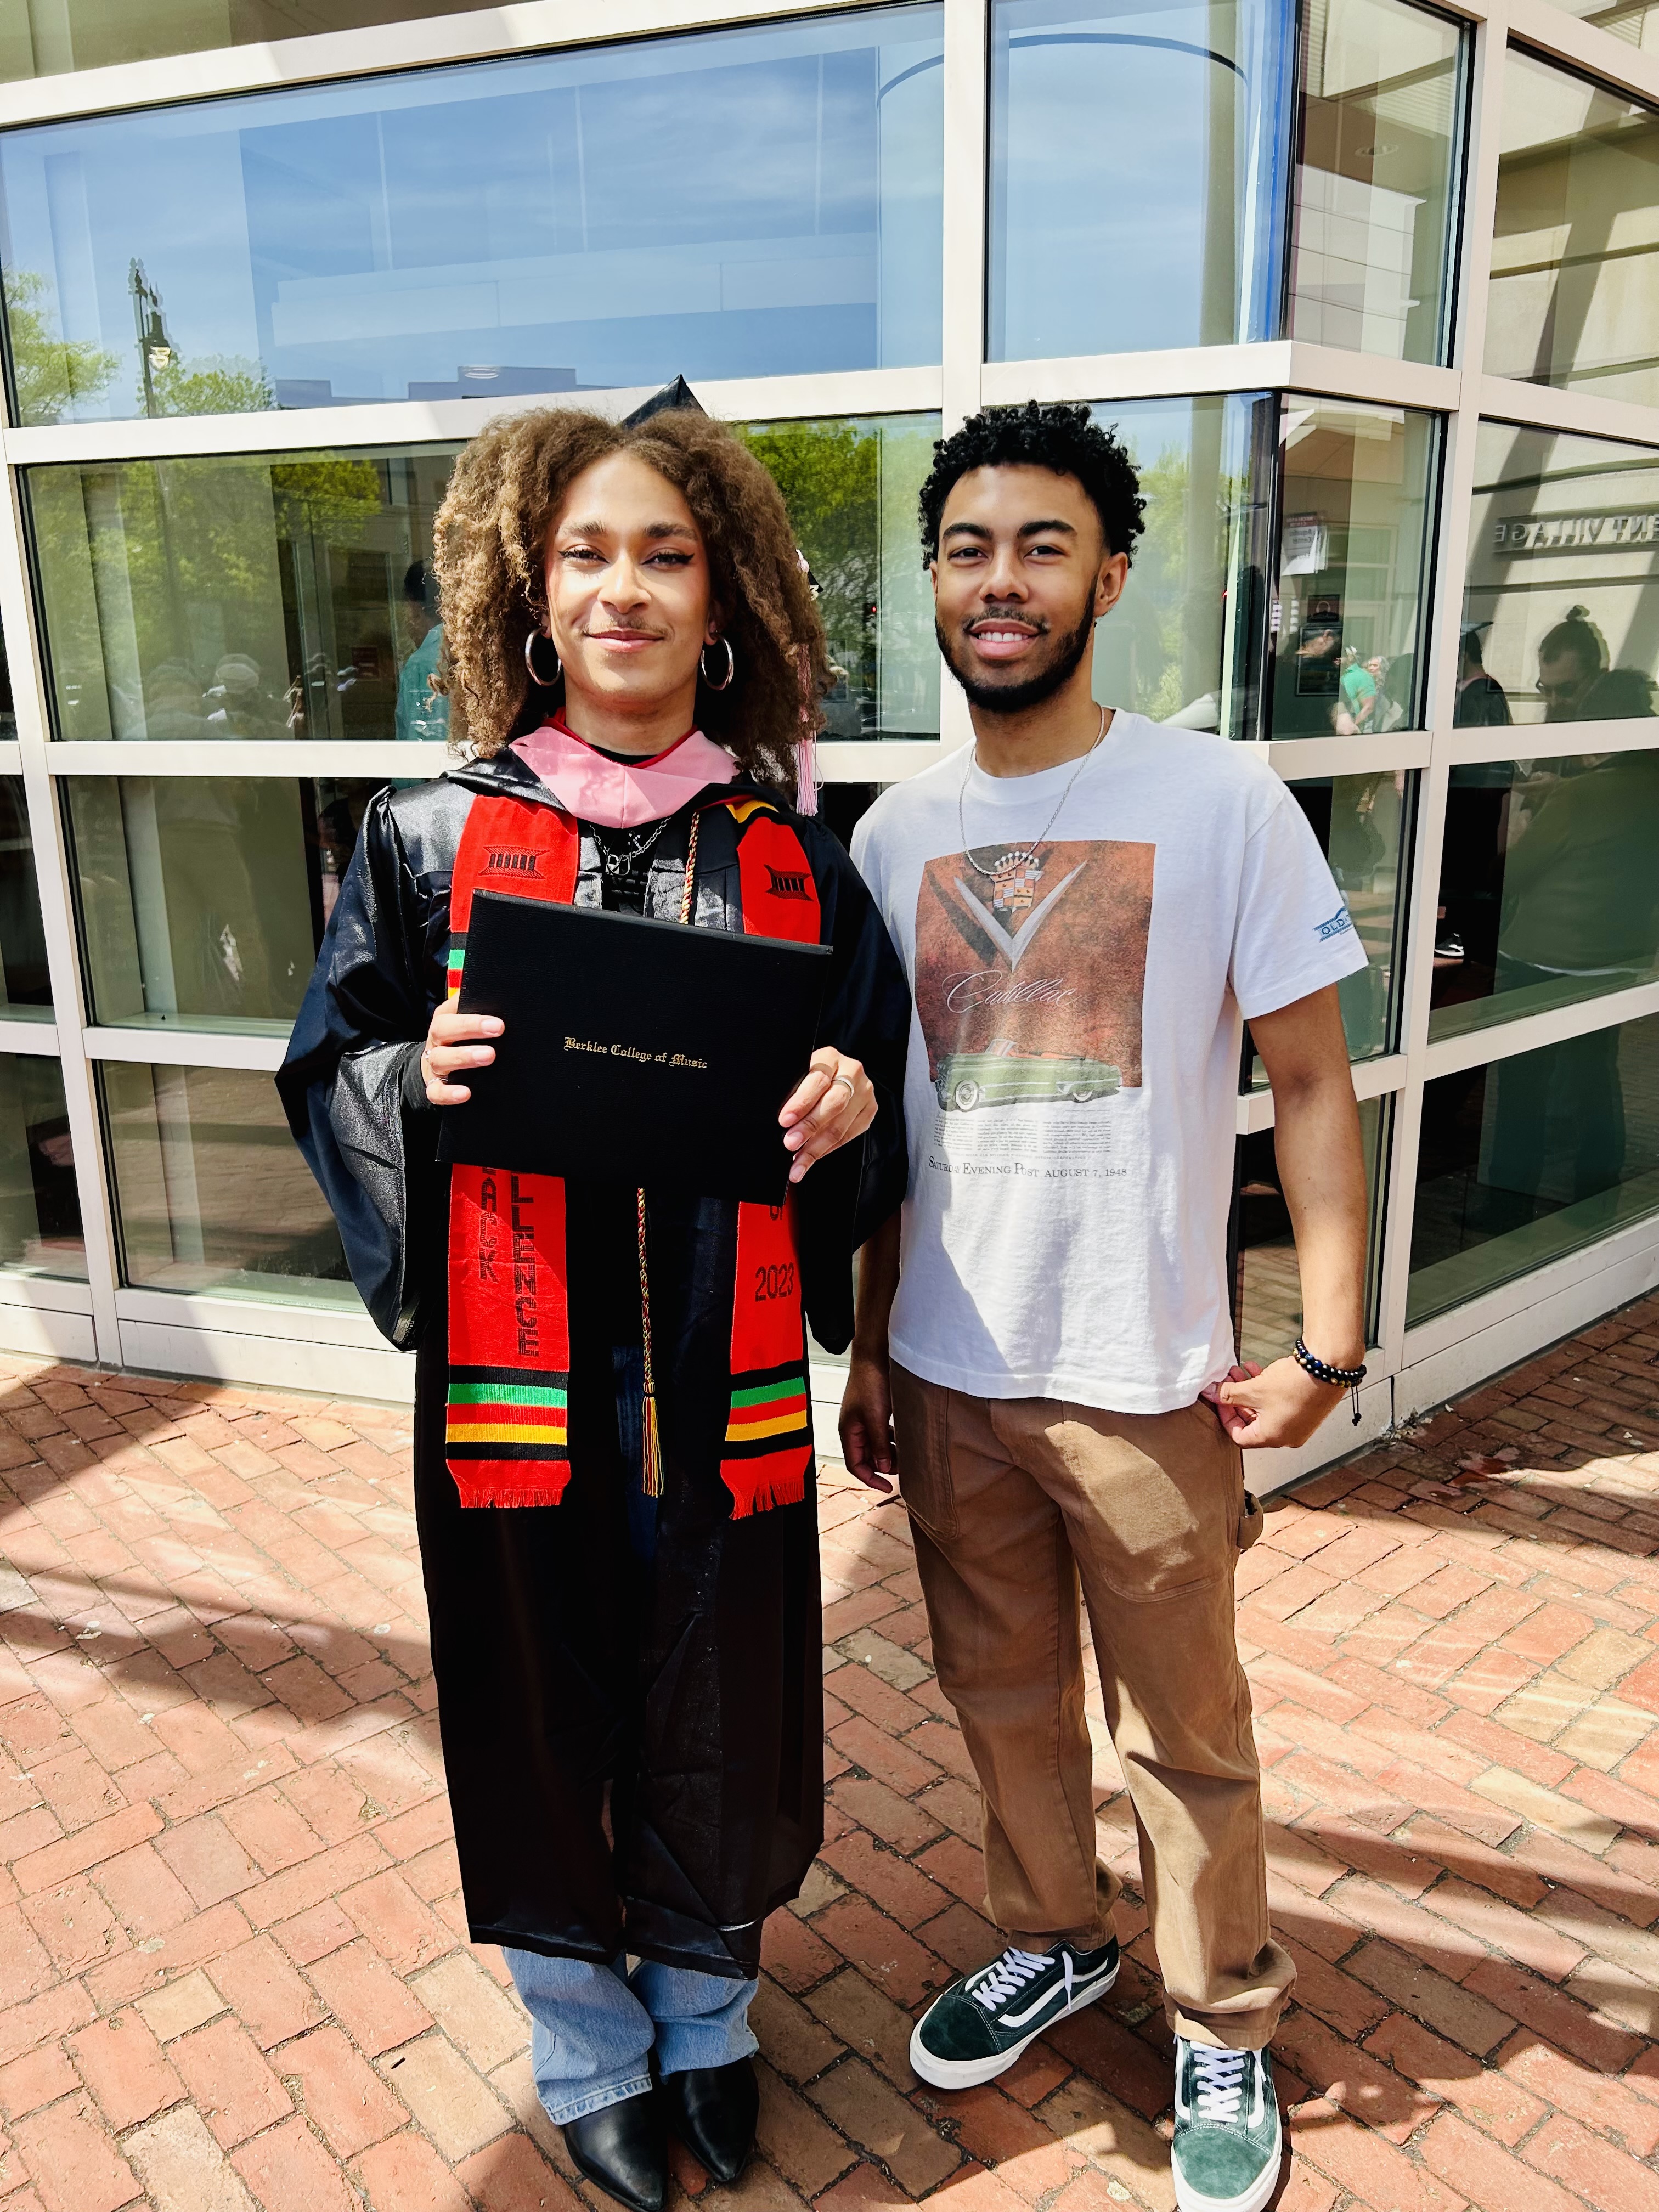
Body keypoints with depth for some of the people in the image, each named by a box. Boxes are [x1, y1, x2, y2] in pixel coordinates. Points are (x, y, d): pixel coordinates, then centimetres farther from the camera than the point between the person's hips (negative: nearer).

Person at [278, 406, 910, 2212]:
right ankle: (587, 2048, 44)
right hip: (514, 1367, 0)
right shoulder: (431, 840, -1)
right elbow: (326, 1071, 4)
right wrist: (418, 1079, -18)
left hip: (722, 1374, 1)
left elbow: (867, 1086, 8)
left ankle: (707, 2015, 47)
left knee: (716, 1714, 16)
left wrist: (850, 1107, -15)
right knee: (546, 1719, 15)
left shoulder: (792, 865, 1)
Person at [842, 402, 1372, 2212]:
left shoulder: (1221, 801, -8)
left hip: (1145, 1380, -3)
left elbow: (1311, 1084, -5)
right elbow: (890, 1121, 10)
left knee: (1182, 1737, 13)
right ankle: (1050, 1944, 47)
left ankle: (1222, 2033, 39)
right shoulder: (895, 830, 4)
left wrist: (1330, 1347, -11)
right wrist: (869, 1348, 12)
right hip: (947, 1377, 4)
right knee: (1002, 1696, 21)